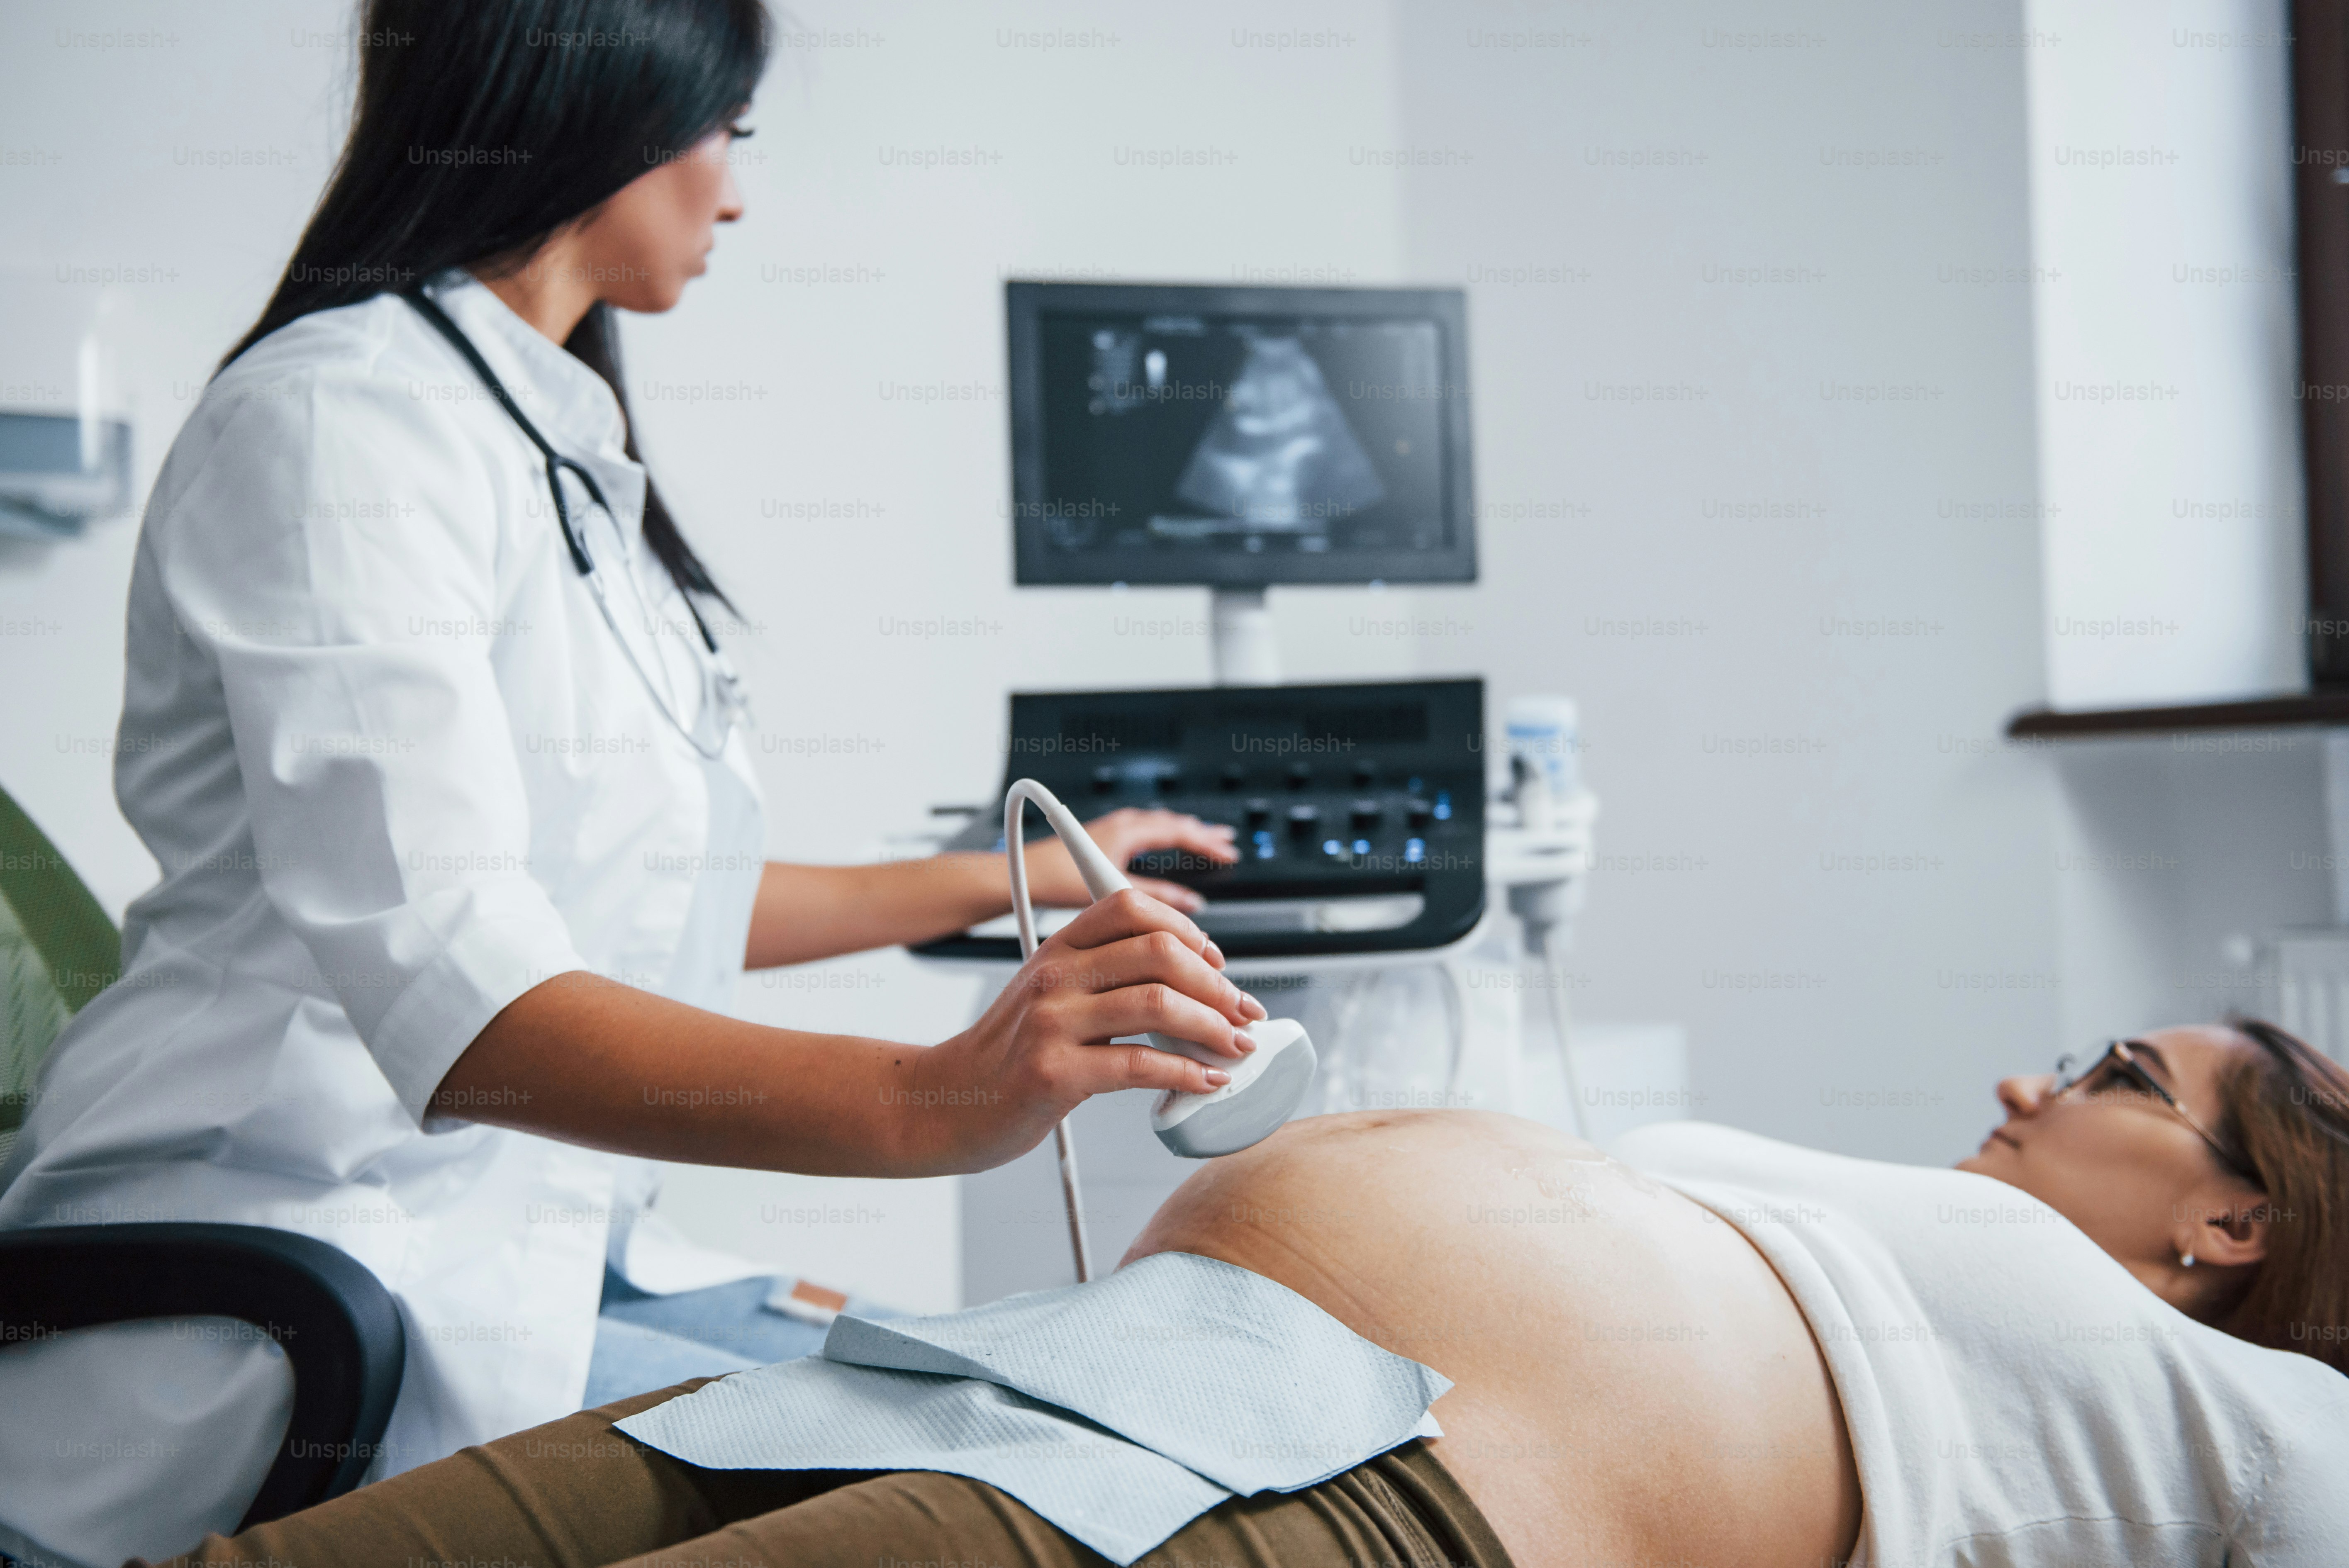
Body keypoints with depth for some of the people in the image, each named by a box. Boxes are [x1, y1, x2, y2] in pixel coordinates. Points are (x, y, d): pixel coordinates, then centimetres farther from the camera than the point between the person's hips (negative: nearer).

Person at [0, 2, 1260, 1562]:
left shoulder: (559, 452, 19)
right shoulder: (338, 419, -13)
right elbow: (447, 992, -28)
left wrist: (1003, 883, 36)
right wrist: (928, 1098, -41)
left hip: (536, 1244, 10)